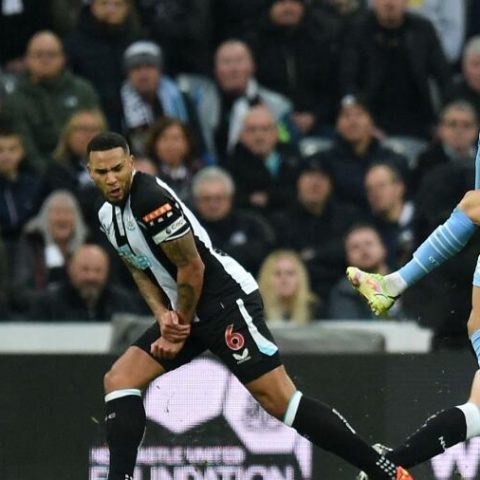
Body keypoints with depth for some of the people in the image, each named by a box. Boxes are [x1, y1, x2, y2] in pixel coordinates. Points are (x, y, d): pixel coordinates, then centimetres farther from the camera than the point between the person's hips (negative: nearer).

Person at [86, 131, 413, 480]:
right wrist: (163, 316, 1)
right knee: (118, 381, 0)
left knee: (279, 400, -14)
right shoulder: (108, 214, 9)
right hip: (186, 311, 10)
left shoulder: (150, 199, -19)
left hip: (226, 299, -10)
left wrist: (180, 331, -7)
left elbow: (192, 268, -17)